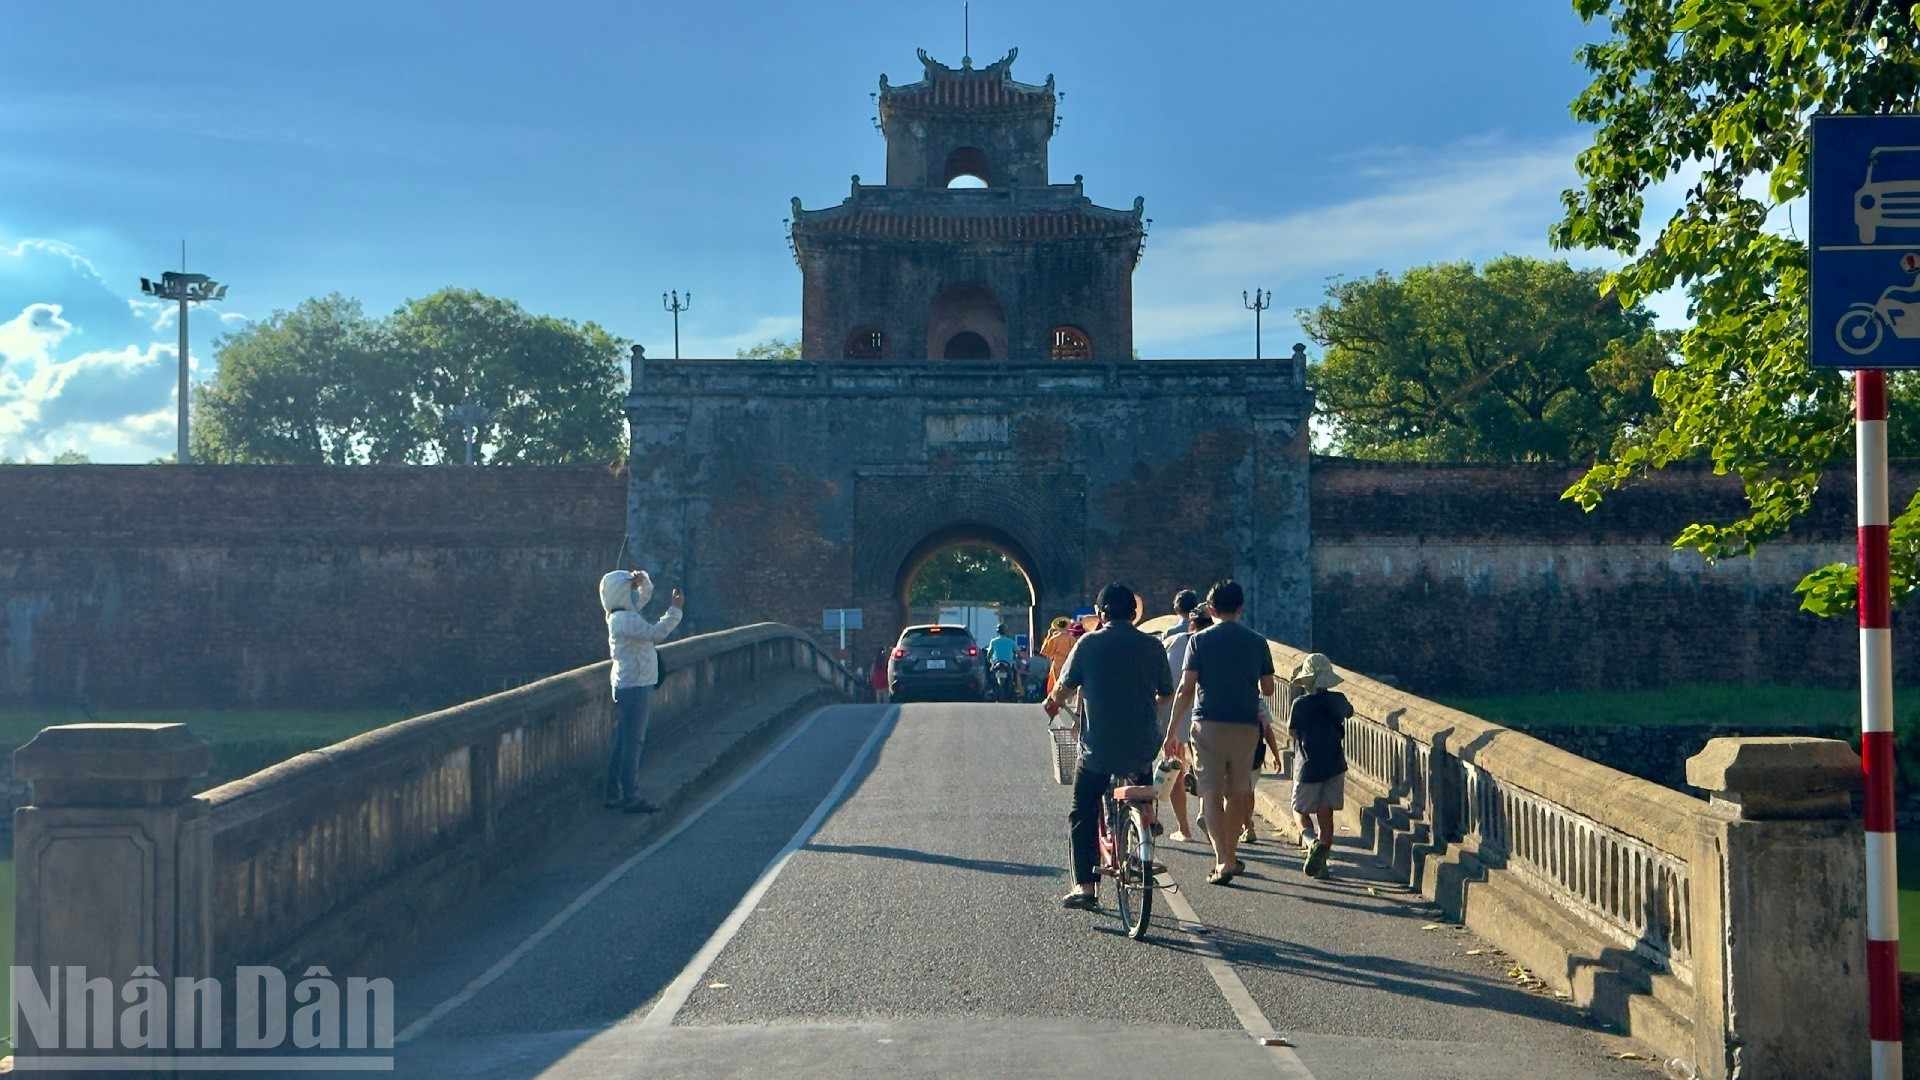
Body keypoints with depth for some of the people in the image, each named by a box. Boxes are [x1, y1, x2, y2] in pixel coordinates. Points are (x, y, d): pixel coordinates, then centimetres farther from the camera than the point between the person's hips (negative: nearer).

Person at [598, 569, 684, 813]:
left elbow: (646, 593, 24)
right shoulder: (624, 619, -18)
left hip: (627, 686, 10)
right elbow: (656, 633, -29)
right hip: (634, 687, -10)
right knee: (633, 743, -6)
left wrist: (642, 579, 4)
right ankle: (631, 798, -2)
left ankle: (613, 795, 18)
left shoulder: (625, 614, 12)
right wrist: (674, 610, -25)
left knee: (622, 742, 13)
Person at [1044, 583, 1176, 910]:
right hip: (1142, 746, 2)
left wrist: (1053, 703, 23)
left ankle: (1085, 885, 2)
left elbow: (1063, 687, 1)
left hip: (1097, 747, -2)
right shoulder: (1151, 646, 3)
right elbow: (1166, 694, 10)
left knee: (1083, 815, 8)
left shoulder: (1089, 643, -3)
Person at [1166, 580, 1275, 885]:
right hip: (1246, 725, 3)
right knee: (1236, 792, 16)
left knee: (1211, 794, -2)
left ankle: (1223, 860, -15)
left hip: (1209, 723, -3)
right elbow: (1267, 689, 9)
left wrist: (1172, 728, -4)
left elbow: (1186, 688, -7)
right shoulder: (1257, 642, 6)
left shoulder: (1199, 640, -1)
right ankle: (1230, 854, 26)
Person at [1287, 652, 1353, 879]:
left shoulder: (1300, 703, -13)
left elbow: (1291, 731, 0)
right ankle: (1321, 860, 4)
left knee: (1301, 810, 9)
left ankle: (1311, 840, -19)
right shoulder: (1337, 700, -1)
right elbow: (1349, 711, 22)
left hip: (1308, 767, -3)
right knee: (1326, 813, 7)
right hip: (1335, 766, 3)